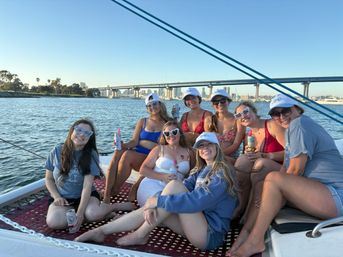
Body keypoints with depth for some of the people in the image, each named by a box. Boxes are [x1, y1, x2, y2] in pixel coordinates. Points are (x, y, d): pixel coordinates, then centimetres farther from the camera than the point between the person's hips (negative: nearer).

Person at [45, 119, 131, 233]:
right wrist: (57, 197, -11)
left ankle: (115, 206, -4)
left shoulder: (91, 155, -12)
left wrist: (80, 212, -28)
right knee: (53, 222, -29)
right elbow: (49, 179, 5)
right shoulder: (57, 151, -5)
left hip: (85, 196, -2)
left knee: (93, 214, -35)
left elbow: (87, 186, -19)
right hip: (62, 197, 3)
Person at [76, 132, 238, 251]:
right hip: (196, 224, 7)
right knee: (153, 210, -7)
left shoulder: (222, 173, -14)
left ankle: (140, 235, -9)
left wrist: (158, 200, -23)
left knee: (174, 185, -23)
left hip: (211, 234, -7)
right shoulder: (201, 170, 13)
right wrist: (152, 204, -17)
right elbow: (183, 189, 0)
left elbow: (196, 202, -27)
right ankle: (101, 231, 4)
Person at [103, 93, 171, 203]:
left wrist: (141, 142, -8)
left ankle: (115, 190, -16)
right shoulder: (142, 122, 15)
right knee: (117, 153, -28)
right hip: (135, 154, 3)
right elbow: (134, 141, 5)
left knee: (127, 155, -31)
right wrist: (123, 145, -16)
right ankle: (106, 195, -30)